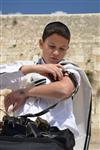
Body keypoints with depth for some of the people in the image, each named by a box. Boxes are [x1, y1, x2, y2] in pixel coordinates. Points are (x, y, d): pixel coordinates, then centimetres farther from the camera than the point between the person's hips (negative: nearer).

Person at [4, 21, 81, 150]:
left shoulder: (69, 71, 9)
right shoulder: (30, 69, 21)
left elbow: (64, 90, -15)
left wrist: (23, 92, -8)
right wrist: (36, 68, -5)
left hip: (57, 131, -2)